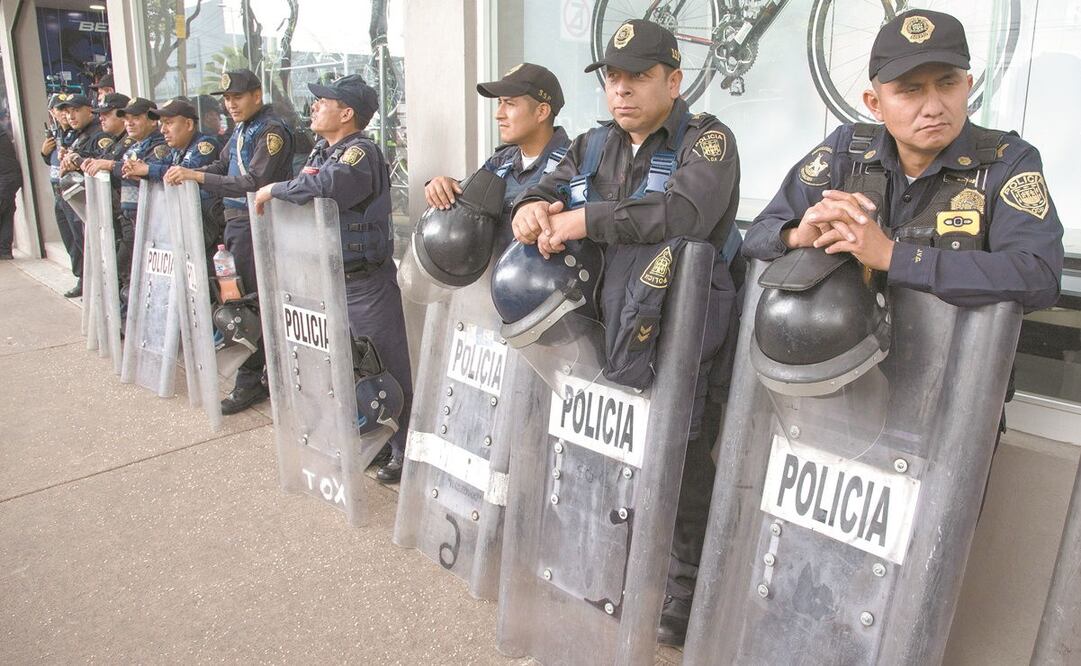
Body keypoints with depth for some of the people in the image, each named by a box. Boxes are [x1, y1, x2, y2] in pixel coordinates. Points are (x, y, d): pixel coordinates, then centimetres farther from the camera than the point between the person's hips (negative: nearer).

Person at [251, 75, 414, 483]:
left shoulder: (360, 153, -15)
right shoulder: (322, 150, 15)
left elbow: (325, 185, -32)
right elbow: (306, 185, 17)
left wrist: (273, 190, -19)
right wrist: (305, 180, -4)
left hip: (365, 281, -9)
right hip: (329, 277, 9)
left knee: (387, 370, -1)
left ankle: (402, 451, 11)